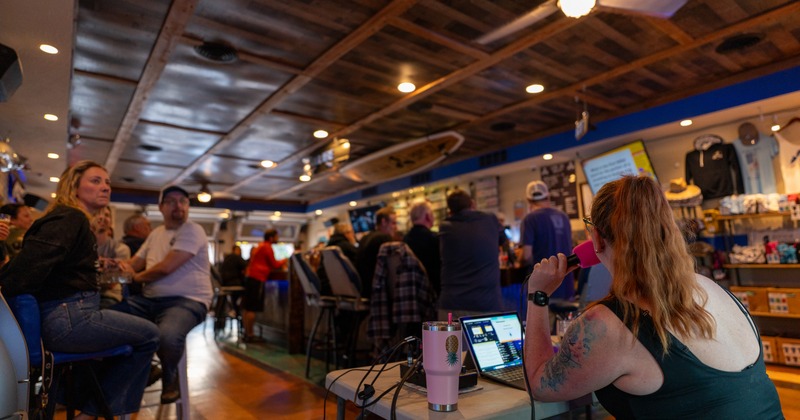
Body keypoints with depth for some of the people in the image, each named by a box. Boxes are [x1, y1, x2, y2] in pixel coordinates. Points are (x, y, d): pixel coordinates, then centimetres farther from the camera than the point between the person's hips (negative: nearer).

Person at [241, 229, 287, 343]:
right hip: (257, 278, -10)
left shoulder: (260, 246, 21)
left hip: (250, 276, 10)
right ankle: (250, 335, -5)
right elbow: (274, 265, -6)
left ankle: (247, 333, 16)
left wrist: (280, 262, 18)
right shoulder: (267, 247, -8)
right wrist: (284, 261, 10)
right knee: (252, 308, -8)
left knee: (246, 307, 9)